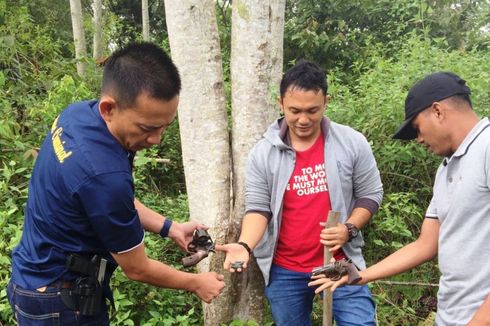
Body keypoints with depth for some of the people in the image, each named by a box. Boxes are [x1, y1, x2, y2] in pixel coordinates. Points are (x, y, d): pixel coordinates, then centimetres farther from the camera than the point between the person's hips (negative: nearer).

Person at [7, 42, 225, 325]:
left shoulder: (79, 113, -10)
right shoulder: (102, 174, -35)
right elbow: (137, 269, -19)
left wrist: (170, 228, 5)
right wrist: (196, 283, -4)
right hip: (60, 301, -8)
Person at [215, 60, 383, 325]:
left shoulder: (352, 143, -6)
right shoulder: (262, 153, -6)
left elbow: (370, 195, 2)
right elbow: (257, 207, -4)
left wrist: (349, 228, -15)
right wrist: (245, 245, -22)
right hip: (284, 271, 1)